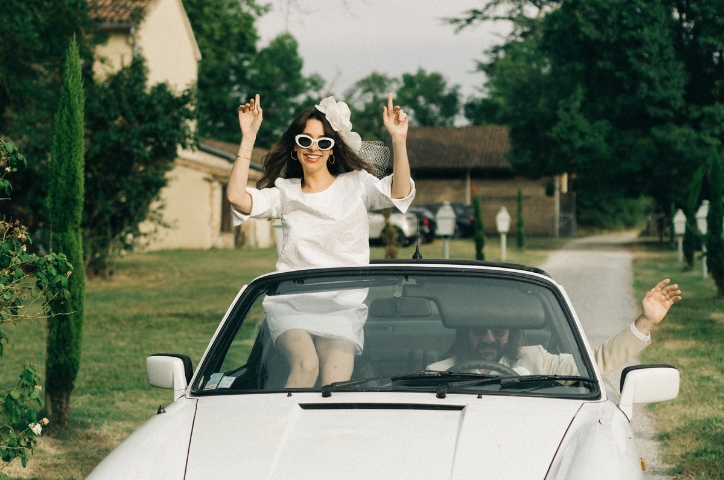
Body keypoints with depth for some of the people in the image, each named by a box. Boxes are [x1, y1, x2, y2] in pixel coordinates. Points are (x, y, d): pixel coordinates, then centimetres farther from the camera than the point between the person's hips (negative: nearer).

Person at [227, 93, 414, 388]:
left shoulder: (356, 184, 11)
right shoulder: (286, 193, 15)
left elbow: (400, 193, -9)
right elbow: (237, 197, -2)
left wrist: (398, 140, -22)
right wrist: (248, 137, -5)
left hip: (343, 307, -1)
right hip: (291, 303, 1)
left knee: (336, 384, -23)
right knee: (305, 365, -30)